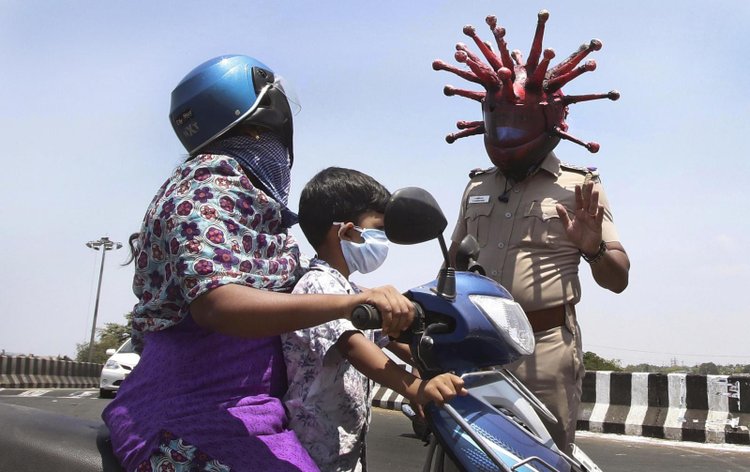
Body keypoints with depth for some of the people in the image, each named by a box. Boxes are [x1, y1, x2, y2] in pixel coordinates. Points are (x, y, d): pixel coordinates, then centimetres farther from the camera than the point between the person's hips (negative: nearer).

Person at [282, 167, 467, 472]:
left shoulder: (352, 292, 15)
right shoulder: (320, 286, -19)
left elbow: (389, 337, 17)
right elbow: (351, 345, -34)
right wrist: (416, 388, -46)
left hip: (349, 443, 10)